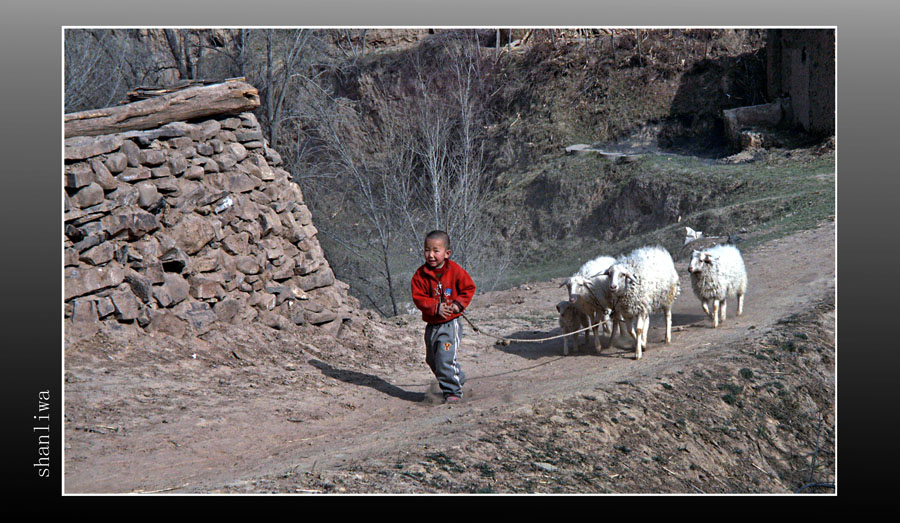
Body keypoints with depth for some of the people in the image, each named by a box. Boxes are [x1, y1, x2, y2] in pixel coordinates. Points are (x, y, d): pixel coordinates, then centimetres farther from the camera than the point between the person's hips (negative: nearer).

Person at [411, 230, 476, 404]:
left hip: (450, 323, -5)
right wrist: (436, 307, -21)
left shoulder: (455, 271, -6)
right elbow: (418, 297, -7)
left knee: (445, 357, -17)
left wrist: (458, 304, -12)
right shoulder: (421, 274, -2)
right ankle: (458, 379, 35)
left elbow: (469, 288, 3)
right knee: (432, 359, 15)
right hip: (431, 324, 5)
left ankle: (453, 392, -9)